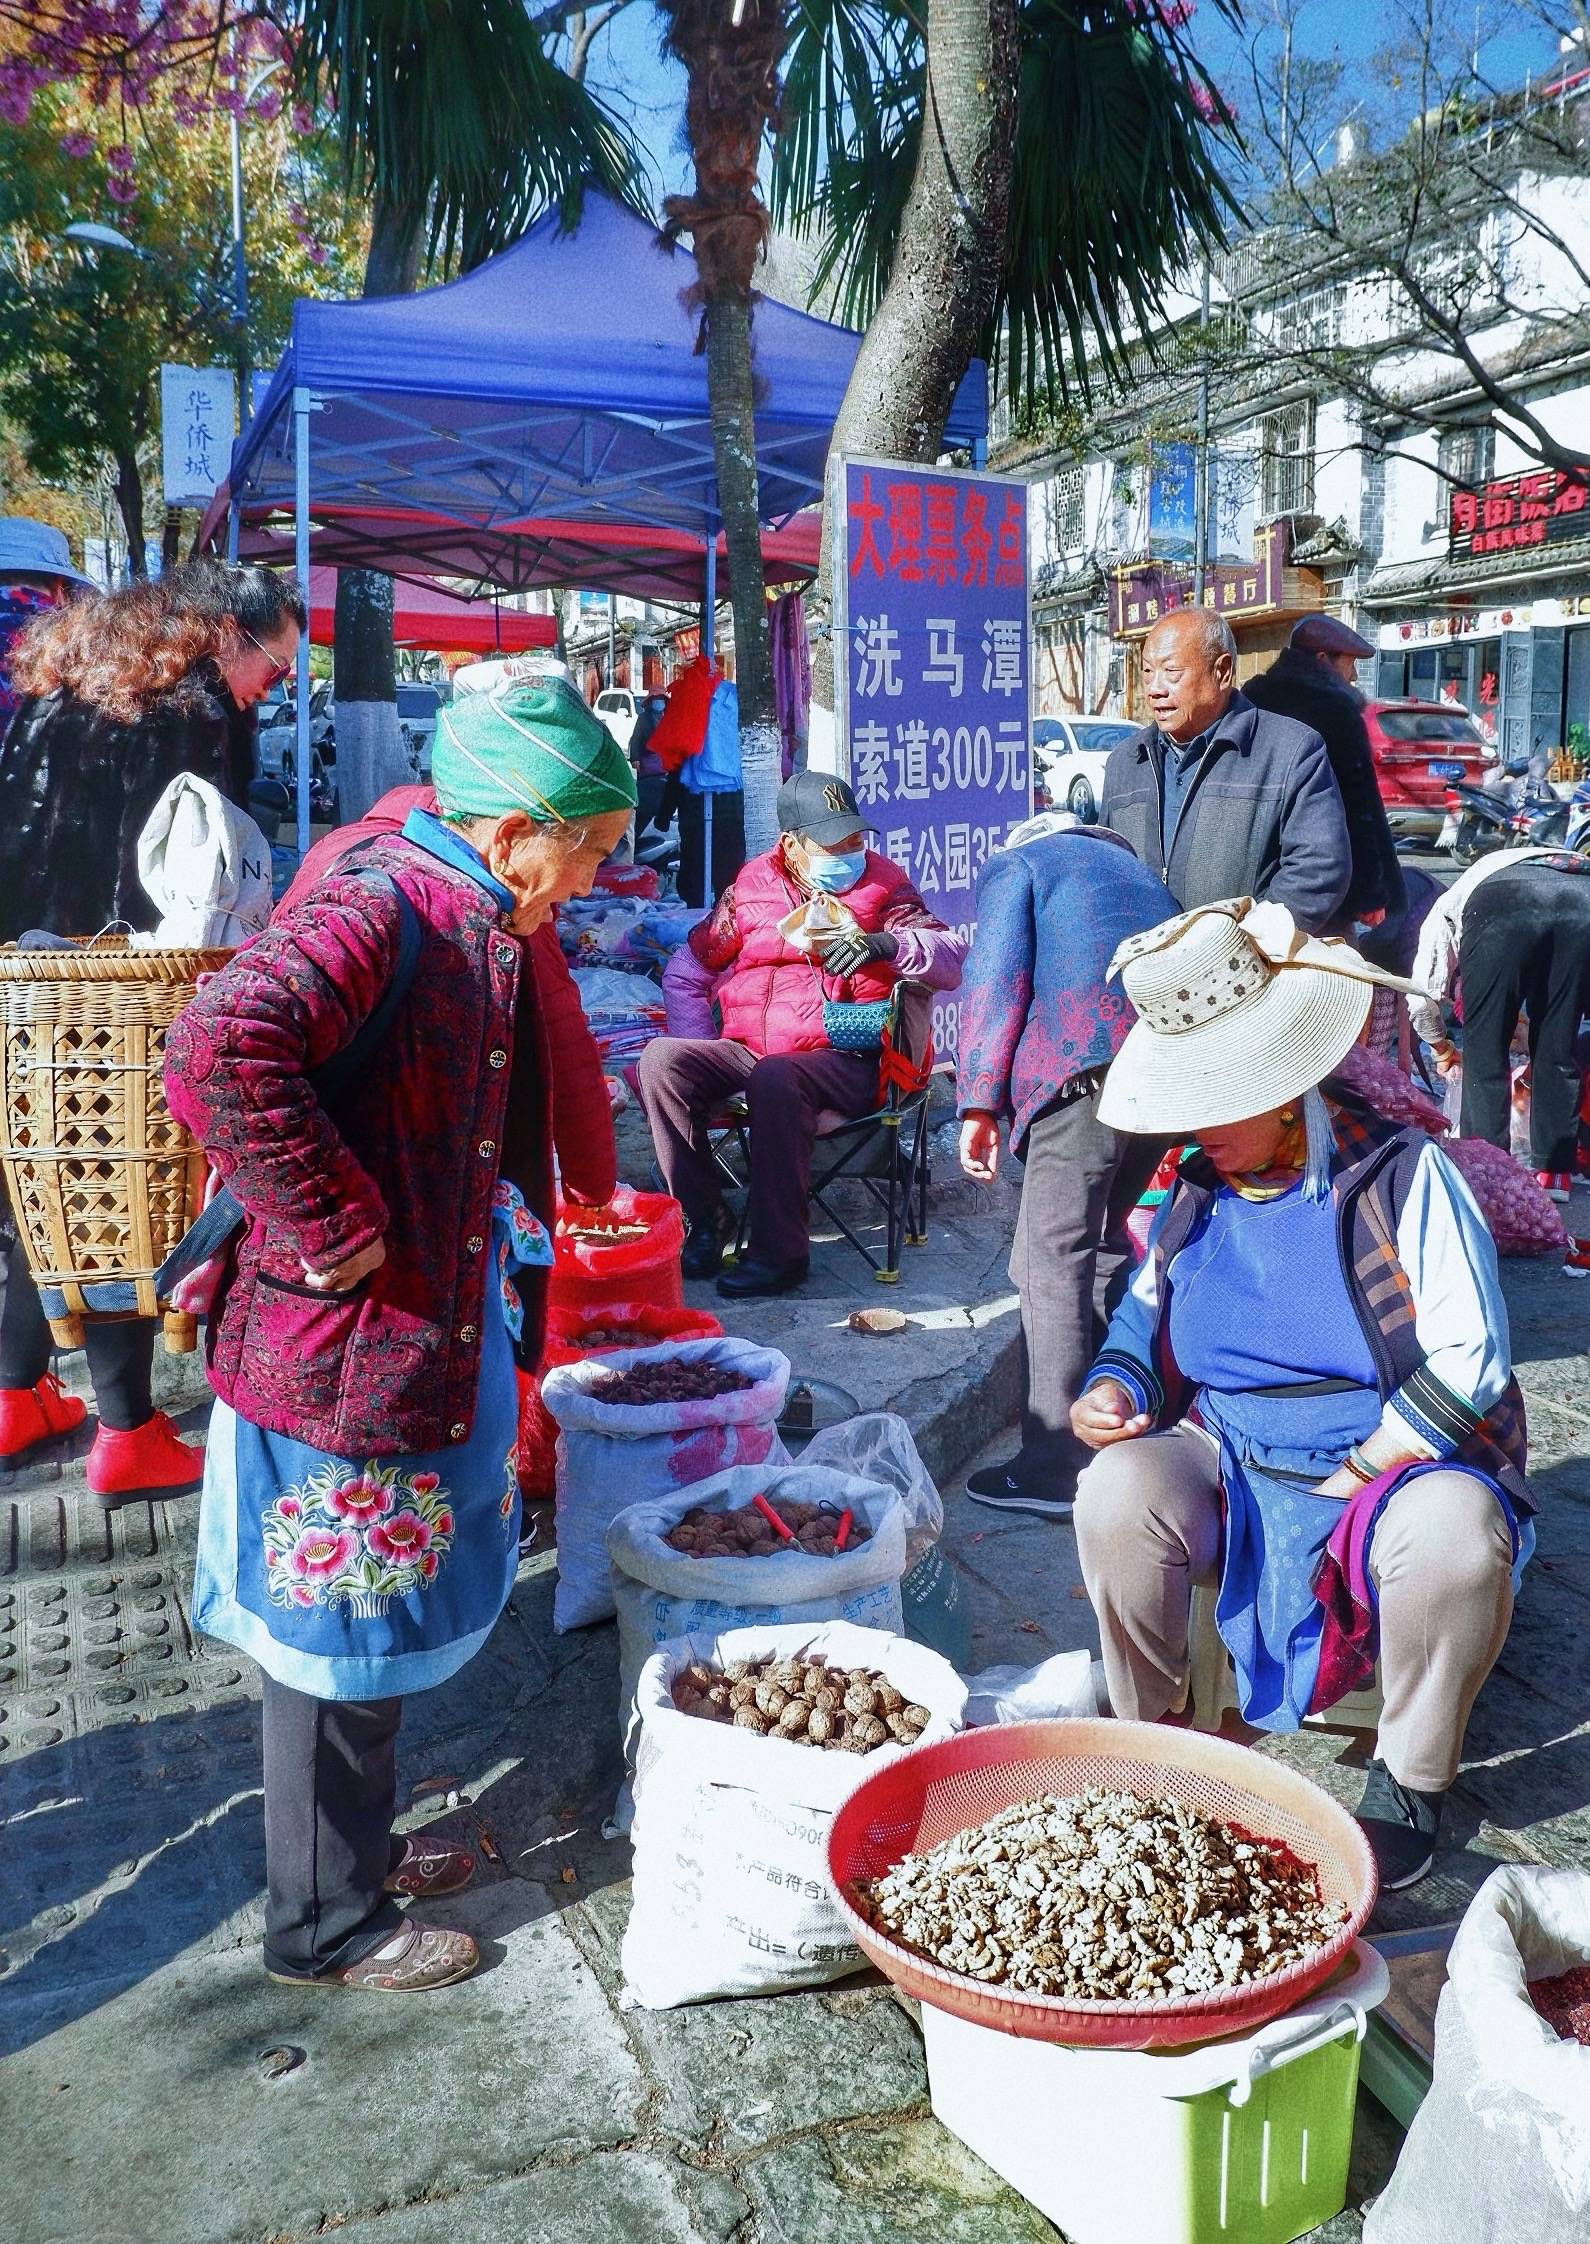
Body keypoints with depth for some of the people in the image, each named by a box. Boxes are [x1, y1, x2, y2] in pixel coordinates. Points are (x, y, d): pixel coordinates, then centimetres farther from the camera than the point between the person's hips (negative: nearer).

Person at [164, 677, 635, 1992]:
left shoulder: (476, 927, 9)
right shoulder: (376, 911, -22)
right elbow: (223, 1053, -39)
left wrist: (515, 1277, 19)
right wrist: (331, 1225, -29)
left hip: (429, 1341, 9)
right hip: (342, 1356, -9)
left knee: (380, 1630, 23)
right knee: (341, 1642, 8)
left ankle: (358, 1845, 43)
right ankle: (325, 1922, 27)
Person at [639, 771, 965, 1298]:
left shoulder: (883, 886, 7)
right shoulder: (752, 887, 13)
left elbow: (953, 960, -4)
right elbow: (686, 970, 19)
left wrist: (885, 942, -23)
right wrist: (704, 1064, 7)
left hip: (842, 1059, -4)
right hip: (745, 1051, 4)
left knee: (775, 1079, -36)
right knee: (660, 1058, -20)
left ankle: (780, 1251, -26)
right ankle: (705, 1219, -12)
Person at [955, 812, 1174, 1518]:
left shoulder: (1013, 864, 18)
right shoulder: (1131, 863, 37)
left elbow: (998, 976, 1)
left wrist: (979, 1103, -2)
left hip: (1089, 1058, -7)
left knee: (1052, 1257, -5)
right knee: (1104, 1239, 20)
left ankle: (1055, 1469, -6)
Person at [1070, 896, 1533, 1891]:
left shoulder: (1405, 1176, -10)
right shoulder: (1195, 1194, 4)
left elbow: (1467, 1363, -14)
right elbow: (1144, 1310, 20)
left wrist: (1346, 1478, -15)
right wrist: (1114, 1386, -3)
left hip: (1398, 1467, -3)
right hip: (1230, 1473, 4)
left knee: (1453, 1533, -36)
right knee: (1118, 1491, -26)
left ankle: (1412, 1781, -8)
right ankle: (1146, 1736, -1)